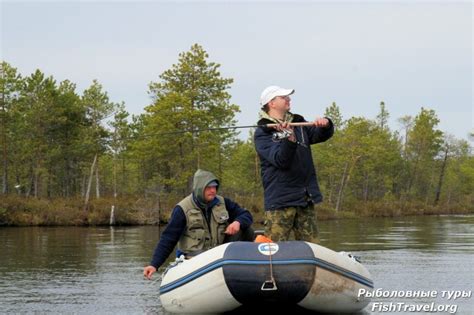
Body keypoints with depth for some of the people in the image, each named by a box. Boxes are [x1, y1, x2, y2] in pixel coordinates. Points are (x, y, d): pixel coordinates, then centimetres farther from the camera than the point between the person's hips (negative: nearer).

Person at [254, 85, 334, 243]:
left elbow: (321, 135, 9)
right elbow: (280, 160, -16)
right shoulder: (262, 132, -4)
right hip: (280, 200, -6)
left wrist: (326, 125, -13)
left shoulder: (298, 123, 16)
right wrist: (289, 139, -32)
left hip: (306, 199, 6)